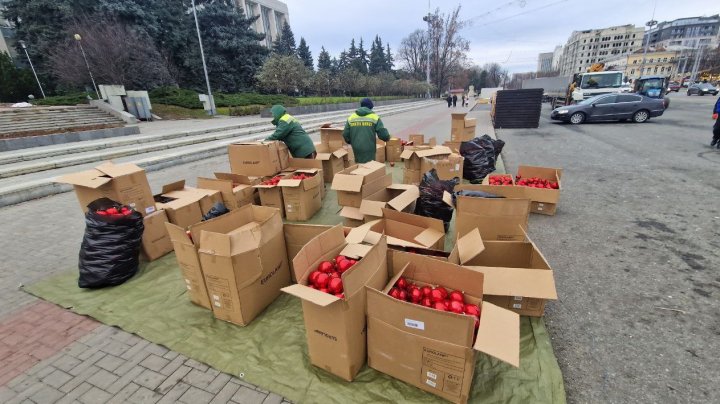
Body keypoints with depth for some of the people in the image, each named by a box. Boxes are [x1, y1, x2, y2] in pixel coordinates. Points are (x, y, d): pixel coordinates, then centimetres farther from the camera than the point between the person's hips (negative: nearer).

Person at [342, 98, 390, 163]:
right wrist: (387, 138, 16)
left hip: (357, 149, 4)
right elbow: (383, 134, -7)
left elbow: (345, 135, 6)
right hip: (369, 149, -4)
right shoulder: (374, 117, -3)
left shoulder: (351, 117, 7)